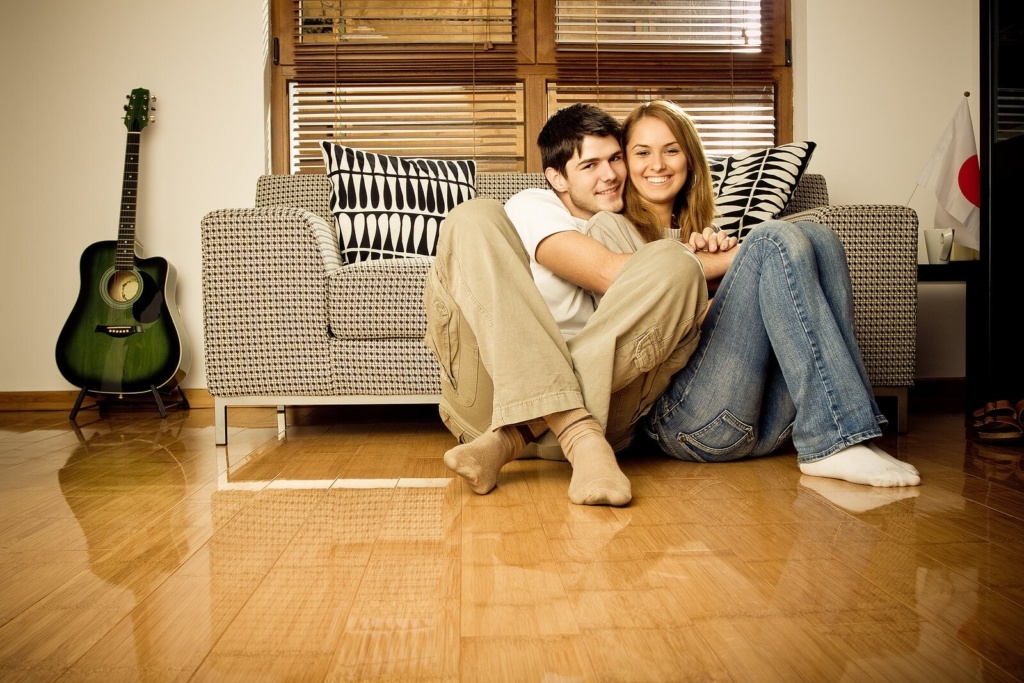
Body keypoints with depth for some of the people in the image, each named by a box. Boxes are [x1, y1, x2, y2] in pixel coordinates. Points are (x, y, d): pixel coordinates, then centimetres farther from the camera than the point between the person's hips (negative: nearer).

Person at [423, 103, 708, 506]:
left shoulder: (626, 231, 27)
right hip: (497, 392, -3)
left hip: (598, 402, 3)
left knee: (674, 262, -15)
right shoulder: (533, 206, 7)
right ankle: (580, 438, -32)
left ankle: (508, 441, -24)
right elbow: (609, 275, -10)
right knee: (474, 218, -16)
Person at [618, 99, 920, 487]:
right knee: (775, 240, -17)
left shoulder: (695, 232, 29)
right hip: (682, 419, -6)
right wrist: (732, 258, -6)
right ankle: (835, 441, -25)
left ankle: (830, 441, -21)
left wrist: (721, 254, -3)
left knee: (818, 239, -9)